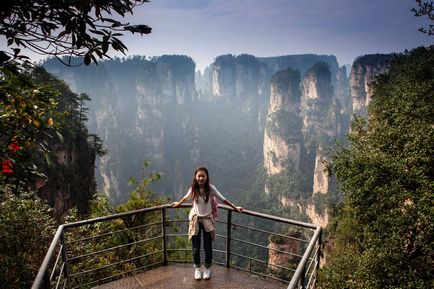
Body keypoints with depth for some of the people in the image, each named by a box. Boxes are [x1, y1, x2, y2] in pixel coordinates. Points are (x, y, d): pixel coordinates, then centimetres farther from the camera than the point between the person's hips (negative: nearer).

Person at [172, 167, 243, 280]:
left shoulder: (211, 188, -12)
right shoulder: (193, 189, -7)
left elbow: (223, 199, -6)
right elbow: (186, 198, 14)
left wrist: (235, 207, -6)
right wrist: (178, 204, 30)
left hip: (208, 220, -1)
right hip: (195, 220, 1)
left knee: (208, 247, 7)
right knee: (196, 248, 8)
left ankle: (207, 268, 29)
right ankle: (197, 268, 30)